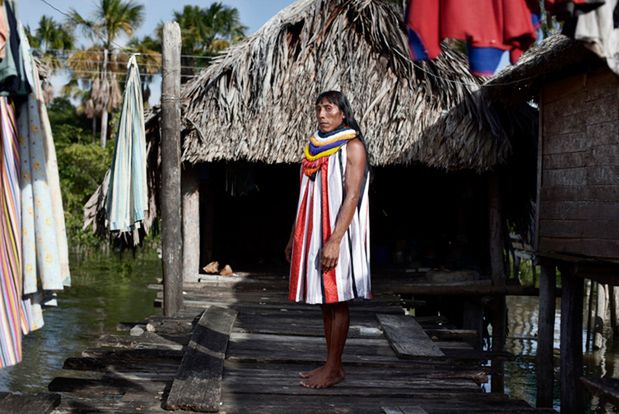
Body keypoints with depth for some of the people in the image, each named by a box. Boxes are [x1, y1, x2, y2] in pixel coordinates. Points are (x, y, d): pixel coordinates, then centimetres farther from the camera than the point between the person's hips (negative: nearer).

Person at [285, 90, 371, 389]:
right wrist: (294, 237, 17)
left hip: (337, 233, -7)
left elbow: (352, 196, -15)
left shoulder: (352, 146, -7)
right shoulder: (315, 147, 15)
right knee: (324, 300, 9)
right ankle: (331, 364, 16)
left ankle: (334, 369, 3)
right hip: (314, 232, 7)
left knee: (336, 300, -3)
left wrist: (334, 240, -22)